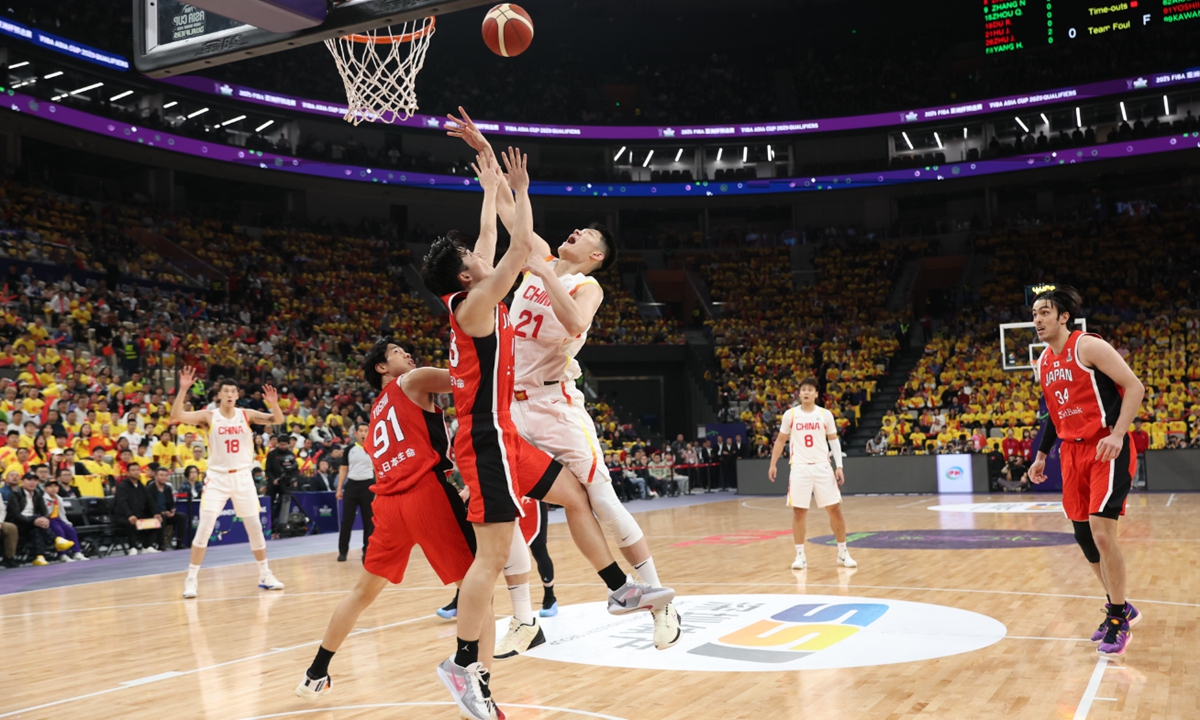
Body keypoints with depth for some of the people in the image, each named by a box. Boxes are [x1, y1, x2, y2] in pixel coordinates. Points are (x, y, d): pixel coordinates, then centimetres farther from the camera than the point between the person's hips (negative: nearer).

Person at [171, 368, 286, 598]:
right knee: (204, 528, -9)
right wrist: (183, 389, -29)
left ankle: (265, 575, 20)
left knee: (255, 527, 8)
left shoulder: (247, 415, -1)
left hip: (243, 476, 2)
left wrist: (274, 404, -30)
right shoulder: (209, 416, -5)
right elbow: (176, 416, -17)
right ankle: (192, 579, 1)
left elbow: (278, 420, -10)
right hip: (217, 478, -2)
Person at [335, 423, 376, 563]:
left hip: (368, 486, -1)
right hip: (351, 485, 1)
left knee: (369, 521, 3)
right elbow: (344, 469, 11)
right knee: (346, 520, 0)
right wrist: (339, 488, 4)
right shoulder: (350, 449, 6)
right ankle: (342, 551, 8)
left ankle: (367, 550, 14)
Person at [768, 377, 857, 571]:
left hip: (822, 467, 0)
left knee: (835, 509, 1)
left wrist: (839, 466, -2)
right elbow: (780, 440, 10)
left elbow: (833, 440, 7)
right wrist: (773, 464, 6)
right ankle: (800, 555, 8)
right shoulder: (790, 415, 1)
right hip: (800, 468, 0)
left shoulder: (825, 414, 2)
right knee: (799, 511, 0)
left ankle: (843, 553, 14)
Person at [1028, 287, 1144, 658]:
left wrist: (1117, 435, -25)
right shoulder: (1043, 363, 11)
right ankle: (1119, 608, 26)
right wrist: (1042, 456, 20)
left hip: (1106, 447, -8)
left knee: (1101, 528, -17)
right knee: (1083, 533, 9)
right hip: (1073, 451, 8)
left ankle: (1119, 619, -3)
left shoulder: (1088, 346, -12)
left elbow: (1134, 386, -15)